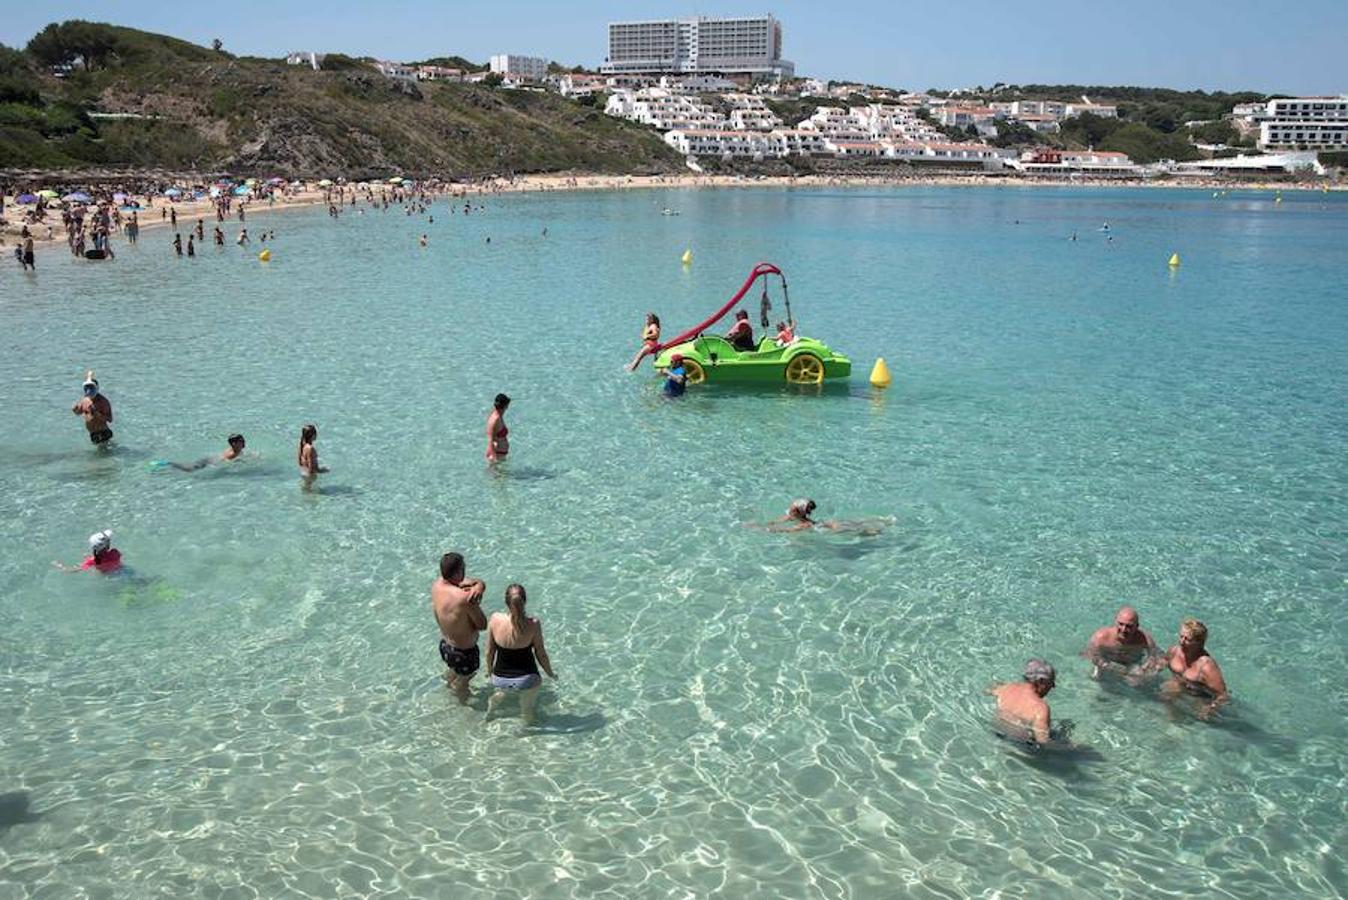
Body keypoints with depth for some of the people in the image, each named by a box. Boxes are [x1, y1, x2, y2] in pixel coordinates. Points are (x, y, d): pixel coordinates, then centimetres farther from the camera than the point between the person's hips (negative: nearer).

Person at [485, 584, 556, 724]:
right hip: (526, 679, -2)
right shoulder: (533, 625, -24)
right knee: (528, 709, 29)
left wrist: (489, 669, 15)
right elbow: (541, 654, -11)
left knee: (500, 693, 38)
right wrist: (550, 673, 9)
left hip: (500, 678, 2)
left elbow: (489, 651, -6)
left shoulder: (495, 619, -20)